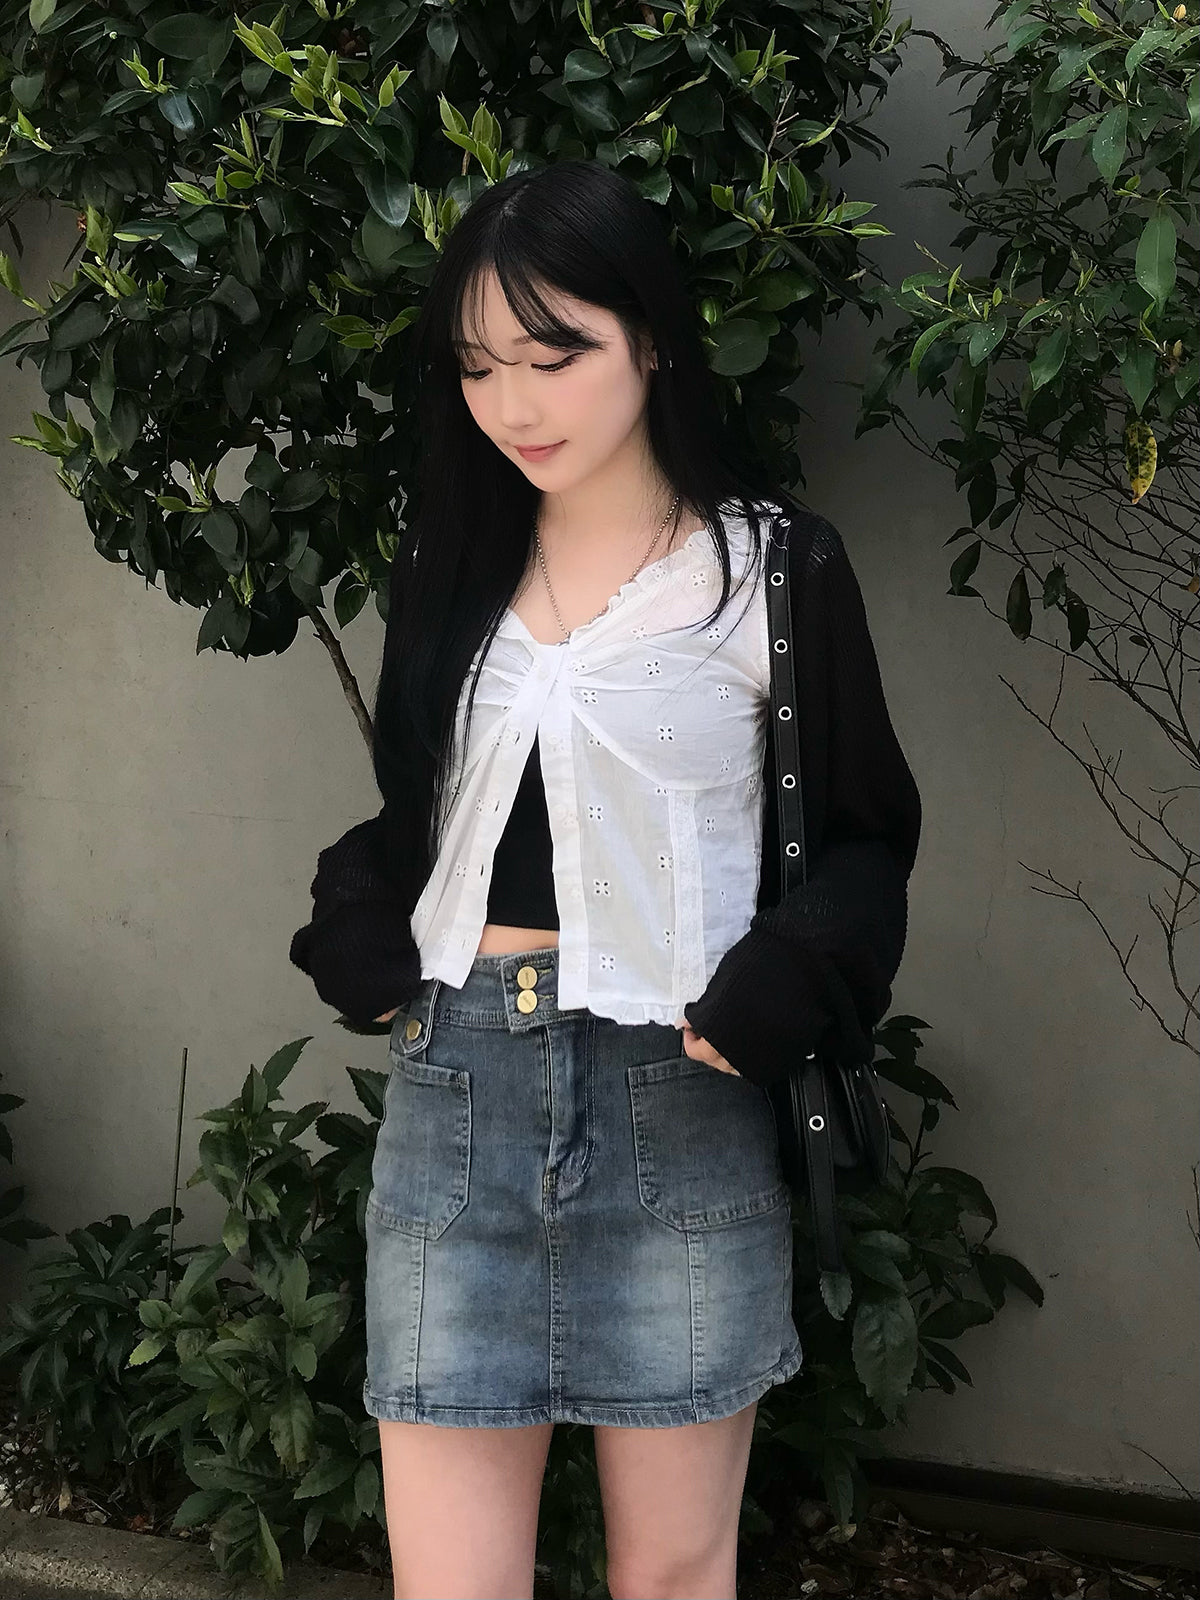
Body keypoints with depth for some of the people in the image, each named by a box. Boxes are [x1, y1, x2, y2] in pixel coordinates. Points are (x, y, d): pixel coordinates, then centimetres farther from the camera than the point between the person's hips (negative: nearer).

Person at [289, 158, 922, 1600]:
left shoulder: (773, 567, -2)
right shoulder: (445, 566, 10)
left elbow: (862, 838, 3)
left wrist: (771, 997, -13)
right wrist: (358, 941, 1)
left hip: (679, 1105, -3)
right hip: (454, 1090, 3)